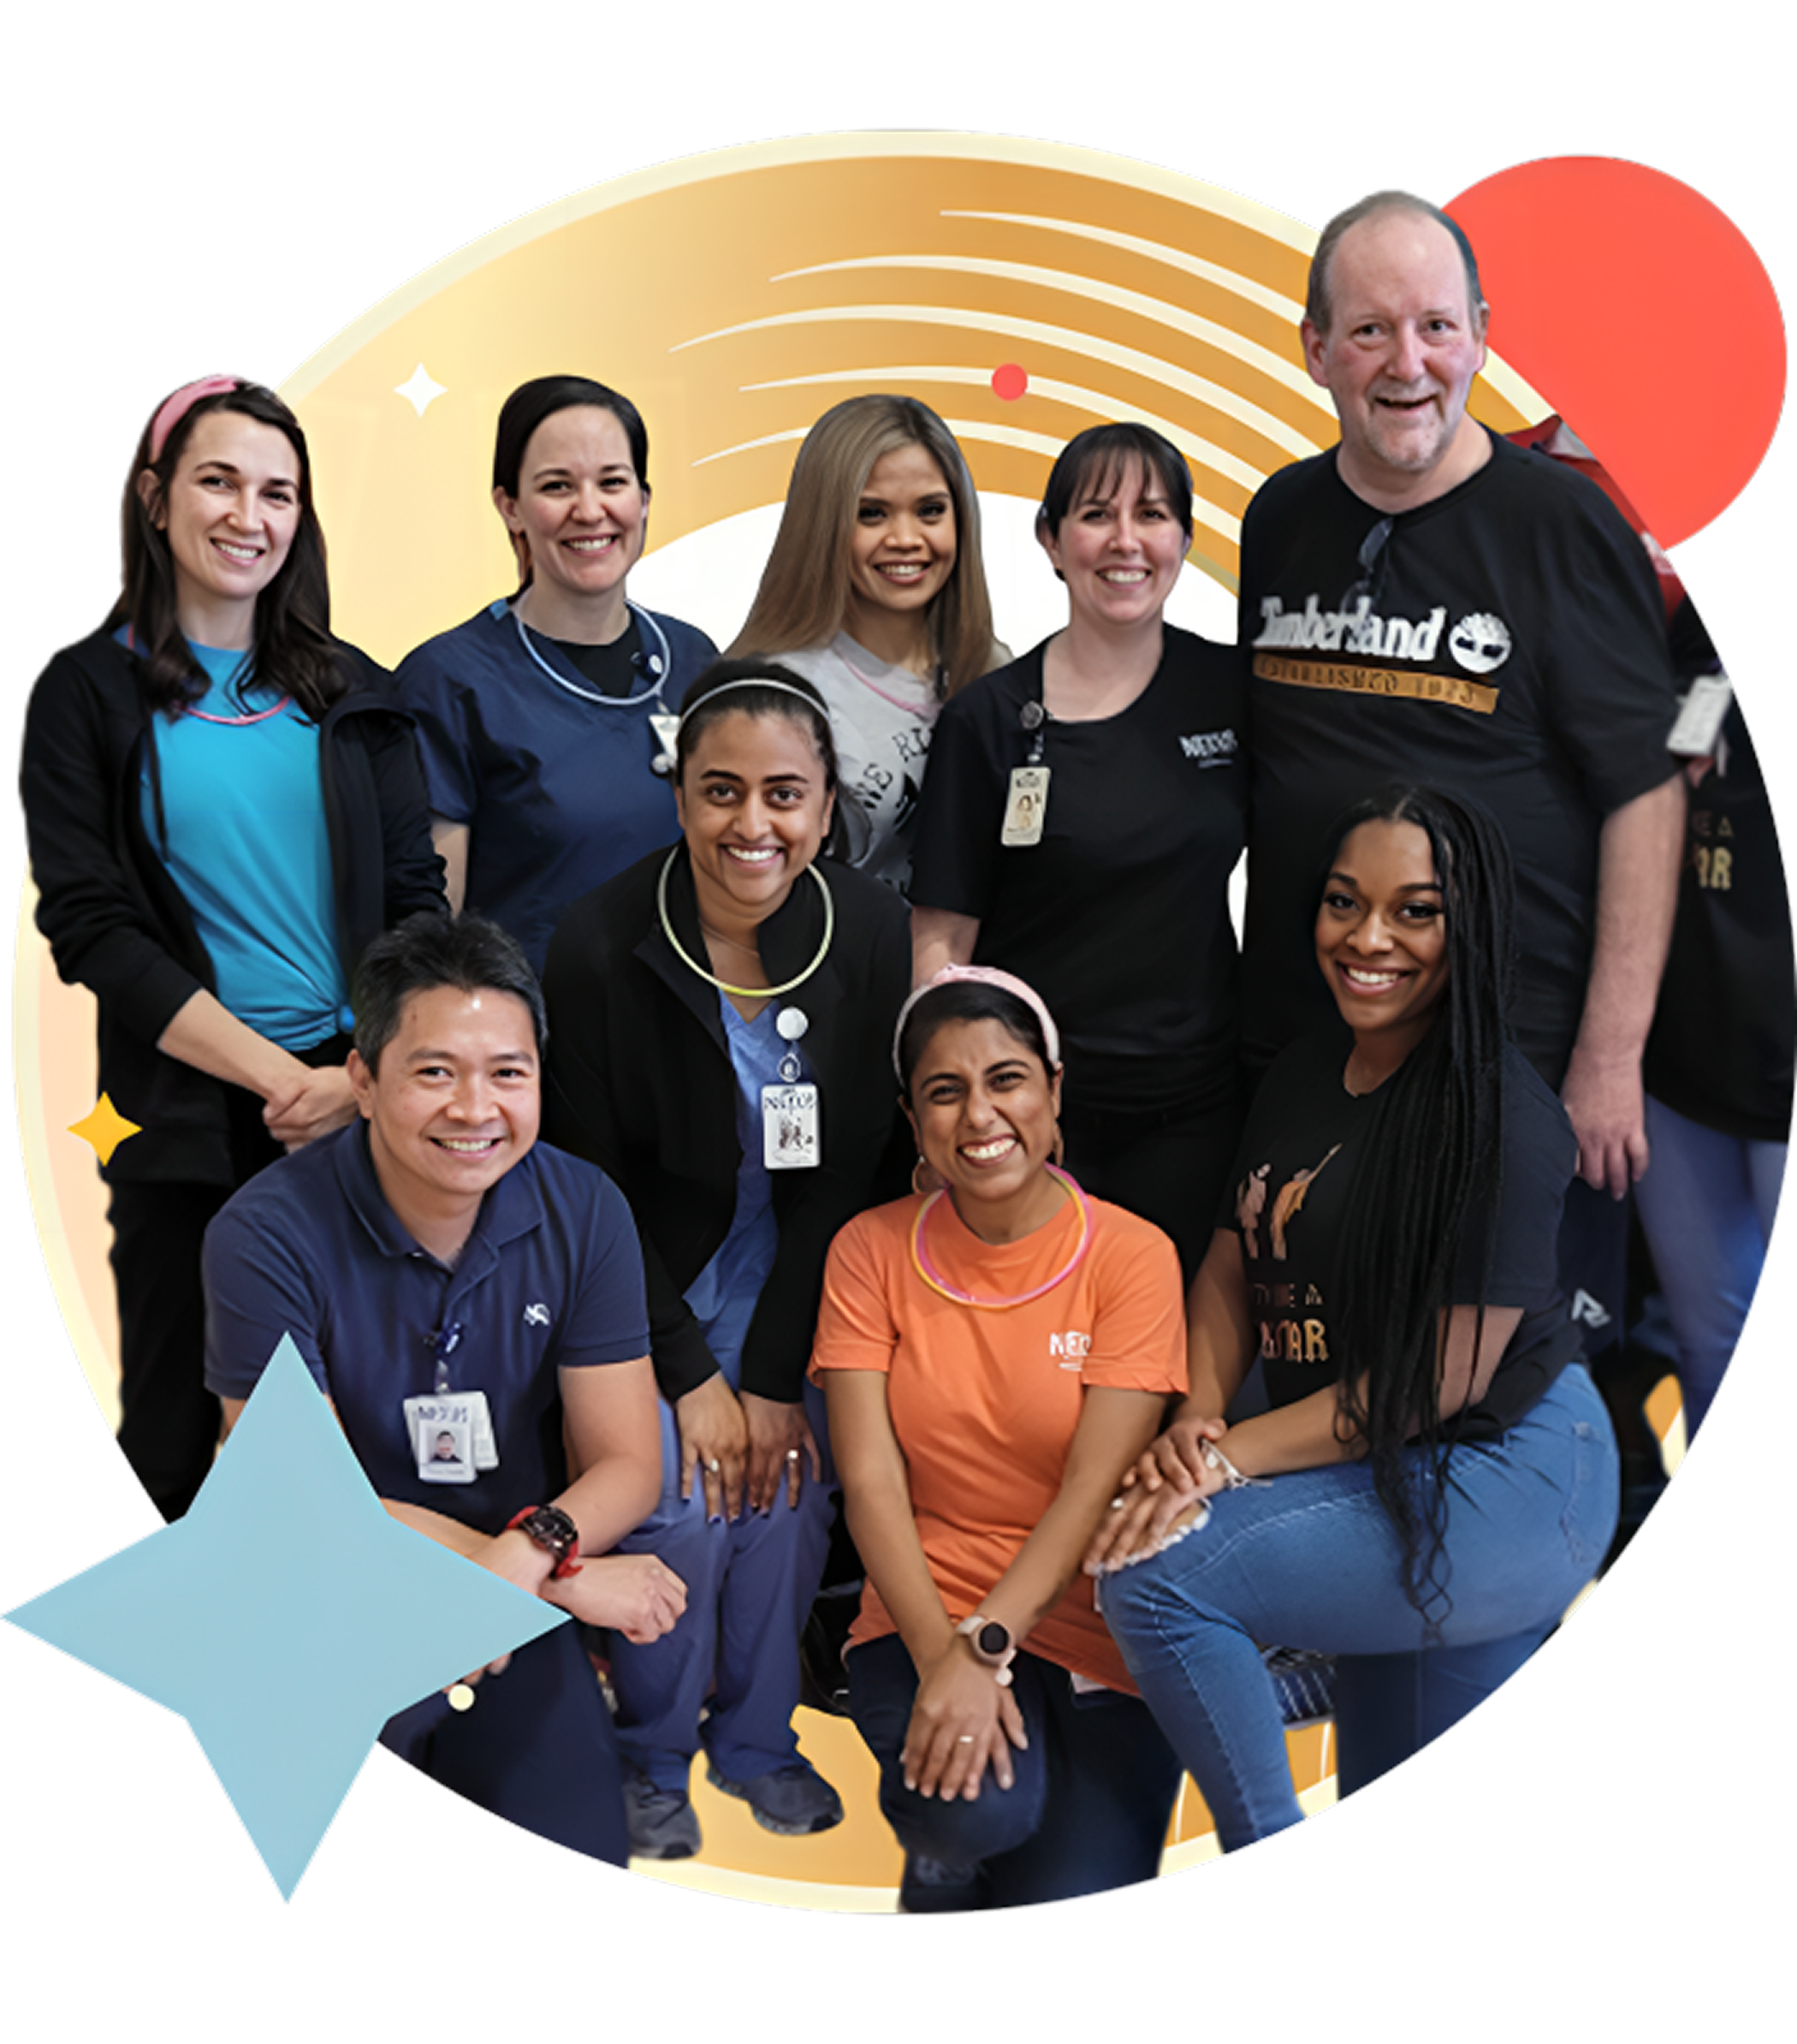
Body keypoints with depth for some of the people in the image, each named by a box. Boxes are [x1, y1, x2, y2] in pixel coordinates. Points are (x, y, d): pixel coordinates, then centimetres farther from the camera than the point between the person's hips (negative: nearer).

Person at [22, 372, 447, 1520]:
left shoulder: (351, 693, 10)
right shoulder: (91, 695, 2)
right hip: (189, 1118, -2)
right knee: (180, 1447, 8)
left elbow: (417, 900, 5)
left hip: (367, 1103, 2)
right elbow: (91, 926, -7)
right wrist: (280, 1077, -15)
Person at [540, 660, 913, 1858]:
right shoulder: (602, 945, -21)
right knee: (680, 1503, -14)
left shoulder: (871, 932, -14)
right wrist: (691, 1377, -14)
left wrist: (777, 1376, -11)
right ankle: (653, 1761, 14)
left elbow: (859, 1167, -9)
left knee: (791, 1490, -10)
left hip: (793, 1274, 2)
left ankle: (758, 1742, 17)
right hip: (647, 1276, -2)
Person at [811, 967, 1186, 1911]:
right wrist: (941, 1655, -19)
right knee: (981, 1807, -29)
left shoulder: (1131, 1256, -4)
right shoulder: (872, 1250, 1)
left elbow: (1094, 1489, -11)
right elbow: (870, 1481, -6)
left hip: (1092, 1630, 0)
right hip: (922, 1616, 1)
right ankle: (945, 1857, 8)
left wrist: (986, 1649, -22)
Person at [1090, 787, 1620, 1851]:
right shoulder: (1307, 1075, 7)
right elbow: (1232, 1266, 8)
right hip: (1371, 1483, 8)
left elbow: (1441, 1379, -21)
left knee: (1158, 1570, -20)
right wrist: (1196, 1420, -11)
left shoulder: (1500, 1116, -18)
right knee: (1383, 1799, 17)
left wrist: (1225, 1462, -21)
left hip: (1501, 1481, -8)